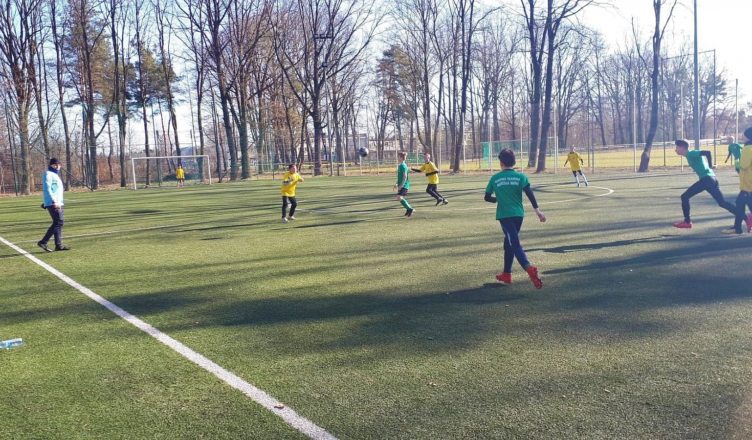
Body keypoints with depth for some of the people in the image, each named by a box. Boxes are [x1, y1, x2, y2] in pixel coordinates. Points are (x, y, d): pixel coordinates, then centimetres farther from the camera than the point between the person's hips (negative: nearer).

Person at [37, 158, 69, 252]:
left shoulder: (55, 175, 22)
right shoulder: (48, 174, -8)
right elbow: (47, 189, -18)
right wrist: (54, 201, -24)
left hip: (58, 203, 10)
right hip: (53, 203, -10)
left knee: (57, 223, 7)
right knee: (58, 223, -12)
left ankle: (59, 245, 8)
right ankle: (43, 242, -9)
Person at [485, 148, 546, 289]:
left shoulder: (495, 178, 3)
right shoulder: (520, 176, 2)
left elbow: (487, 197, 10)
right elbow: (529, 193, -11)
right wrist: (537, 210, -14)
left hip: (504, 215, -3)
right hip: (518, 214, 3)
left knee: (515, 243, -10)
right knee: (509, 242, 18)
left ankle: (529, 268, -34)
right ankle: (506, 274, 26)